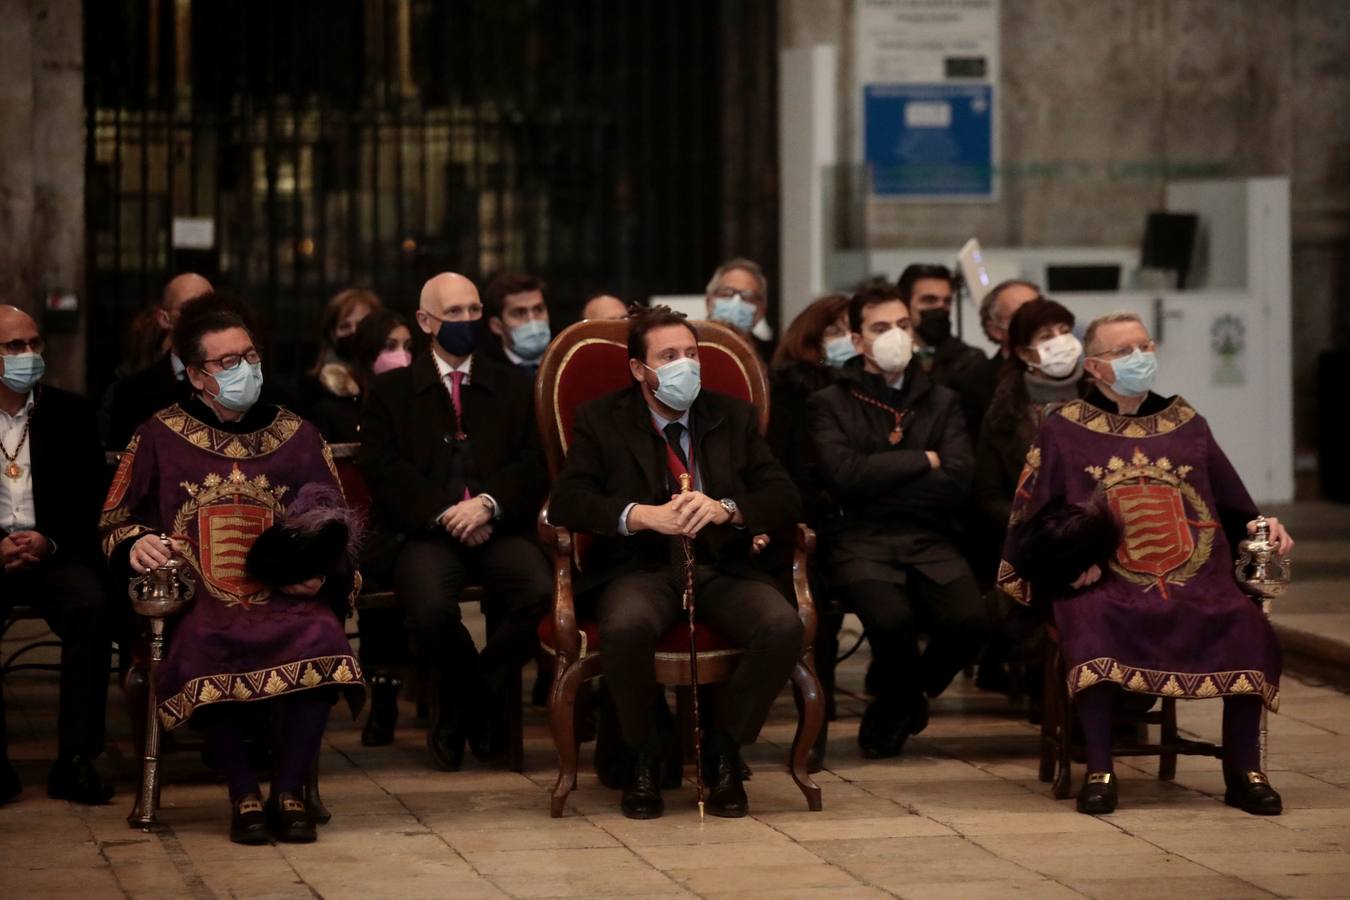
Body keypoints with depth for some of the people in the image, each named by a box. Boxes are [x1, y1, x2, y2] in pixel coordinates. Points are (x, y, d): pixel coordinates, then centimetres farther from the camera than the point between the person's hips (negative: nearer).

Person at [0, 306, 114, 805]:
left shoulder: (69, 412, 11)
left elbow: (91, 496, 8)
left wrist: (50, 541, -11)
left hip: (55, 553, 1)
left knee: (92, 607, -30)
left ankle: (75, 760, -23)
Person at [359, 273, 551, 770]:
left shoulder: (513, 386, 19)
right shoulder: (391, 390, 14)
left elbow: (533, 465, 8)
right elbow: (383, 468, 1)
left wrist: (490, 503, -12)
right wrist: (444, 511, -13)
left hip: (498, 527, 2)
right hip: (425, 529, -2)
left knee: (541, 590, -30)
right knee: (430, 607, -34)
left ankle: (460, 703, -4)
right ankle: (482, 701, -1)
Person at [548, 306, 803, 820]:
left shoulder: (733, 417, 15)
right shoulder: (601, 420, 8)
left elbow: (785, 498, 5)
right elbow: (565, 502, -6)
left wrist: (726, 508, -17)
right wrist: (642, 515, -22)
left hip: (721, 569, 2)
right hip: (640, 568, -2)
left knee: (784, 628, -29)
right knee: (625, 628, -38)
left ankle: (722, 748, -4)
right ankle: (644, 755, -11)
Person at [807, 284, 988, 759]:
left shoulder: (942, 402, 17)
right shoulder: (829, 403, 9)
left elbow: (957, 486, 1)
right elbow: (846, 476, -10)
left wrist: (880, 478, -4)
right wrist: (919, 462, -1)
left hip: (931, 542, 3)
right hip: (863, 541, -3)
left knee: (969, 619, -27)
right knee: (891, 618, -35)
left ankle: (893, 711, 6)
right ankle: (905, 705, 2)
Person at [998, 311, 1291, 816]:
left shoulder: (1185, 423, 19)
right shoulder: (1065, 430, 11)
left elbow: (1231, 506, 22)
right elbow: (1034, 516, 11)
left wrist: (1260, 528, 2)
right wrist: (1070, 564, -5)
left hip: (1195, 579, 3)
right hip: (1107, 583, -2)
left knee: (1248, 628, -26)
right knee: (1092, 624, -37)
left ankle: (1243, 772, -12)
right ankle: (1099, 771, -25)